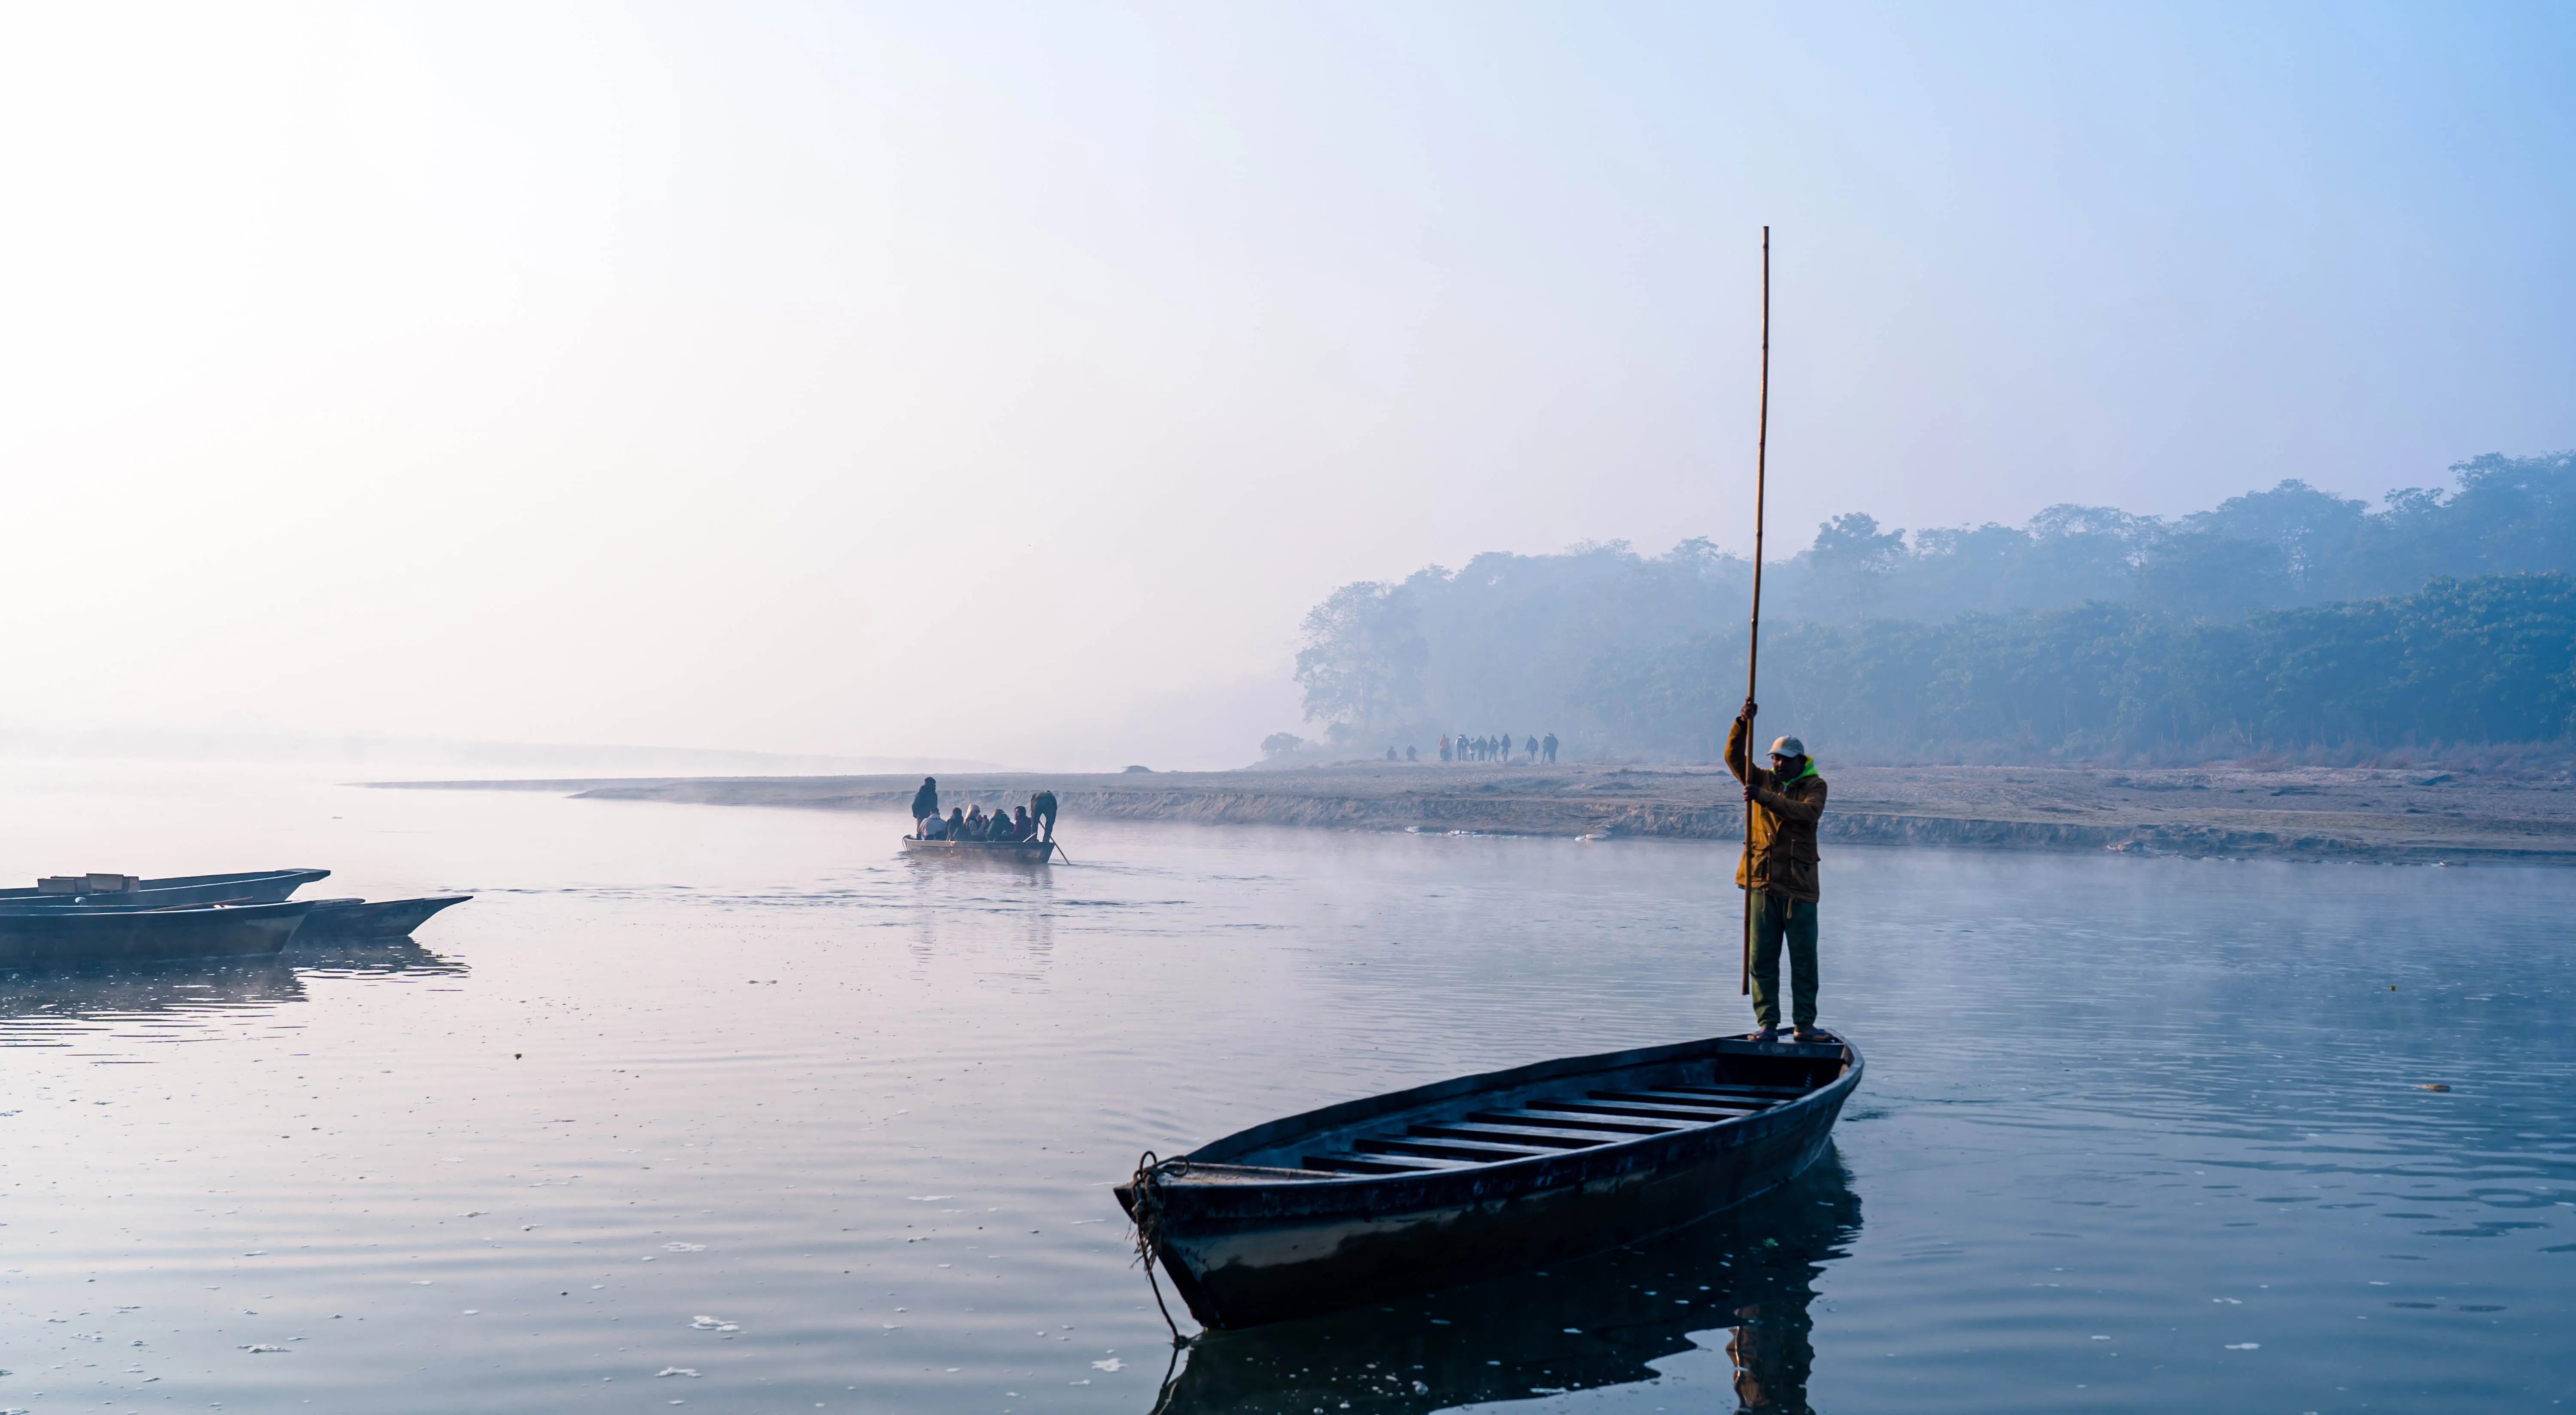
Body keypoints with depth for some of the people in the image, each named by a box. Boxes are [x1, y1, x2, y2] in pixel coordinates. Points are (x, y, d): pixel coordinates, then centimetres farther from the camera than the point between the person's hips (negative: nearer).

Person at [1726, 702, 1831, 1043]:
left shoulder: (1814, 785, 2)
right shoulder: (1764, 780, 13)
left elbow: (1807, 812, -17)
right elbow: (1735, 757, 3)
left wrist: (1765, 798, -25)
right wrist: (1743, 722, -11)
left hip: (1799, 886, -3)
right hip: (1764, 885, 3)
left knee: (1804, 961, 2)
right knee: (1763, 959, 2)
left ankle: (1804, 1025, 9)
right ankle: (1767, 1025, 6)